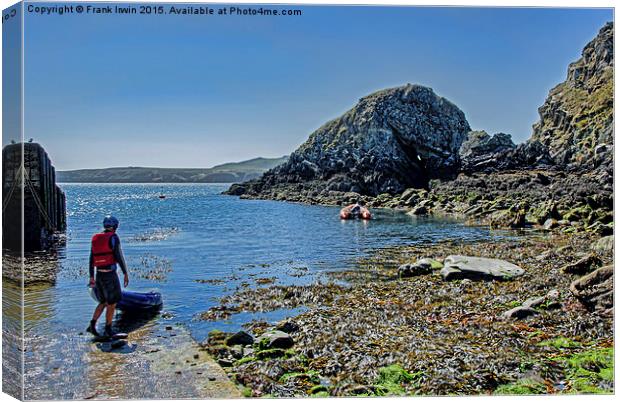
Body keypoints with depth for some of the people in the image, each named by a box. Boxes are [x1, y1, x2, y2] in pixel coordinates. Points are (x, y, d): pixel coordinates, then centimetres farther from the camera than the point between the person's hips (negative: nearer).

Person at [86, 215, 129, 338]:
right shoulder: (113, 237, -9)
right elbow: (119, 256, -15)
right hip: (110, 274, -7)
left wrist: (91, 277, 17)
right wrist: (125, 273, -10)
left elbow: (91, 260, 12)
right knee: (112, 303, 5)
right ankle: (108, 330, 9)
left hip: (99, 275, 7)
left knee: (103, 302, 19)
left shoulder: (95, 239, 11)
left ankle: (92, 325, 10)